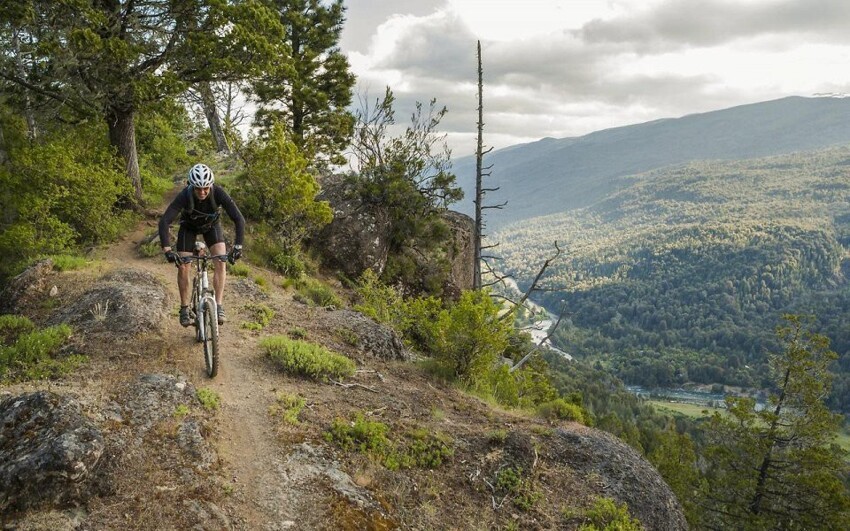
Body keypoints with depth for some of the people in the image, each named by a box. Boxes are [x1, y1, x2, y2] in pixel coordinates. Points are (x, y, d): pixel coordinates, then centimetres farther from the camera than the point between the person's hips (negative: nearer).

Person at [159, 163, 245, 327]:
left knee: (221, 262, -20)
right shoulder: (184, 196, -37)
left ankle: (218, 307, -15)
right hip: (189, 226, 0)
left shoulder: (218, 193, -36)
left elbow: (239, 219, -37)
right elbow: (164, 222, -41)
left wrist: (238, 246, -47)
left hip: (212, 225, 0)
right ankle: (184, 308, 7)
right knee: (182, 267, -10)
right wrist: (167, 250, -53)